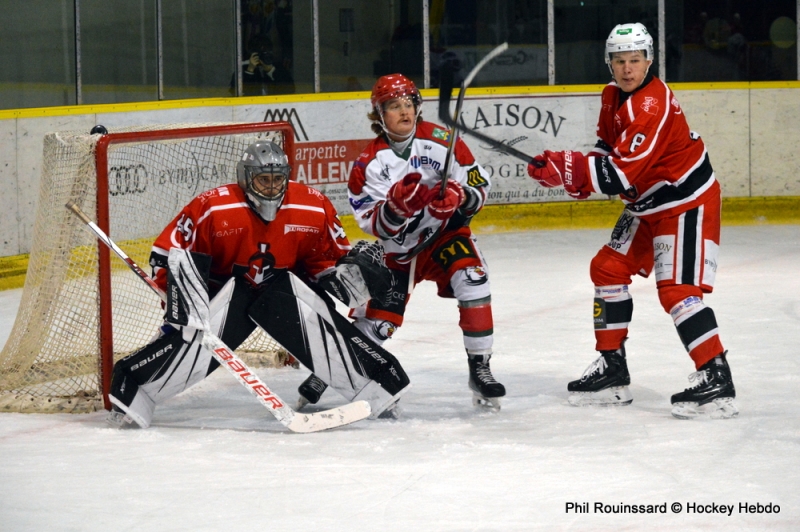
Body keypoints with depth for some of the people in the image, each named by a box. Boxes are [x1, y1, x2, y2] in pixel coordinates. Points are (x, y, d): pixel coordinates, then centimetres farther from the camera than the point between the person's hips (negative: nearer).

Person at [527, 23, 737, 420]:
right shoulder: (614, 95, 4)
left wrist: (565, 169, -29)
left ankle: (717, 381, -18)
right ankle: (612, 370, 20)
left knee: (677, 289, -18)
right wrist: (579, 173, -5)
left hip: (686, 203, -10)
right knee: (608, 270, 11)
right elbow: (609, 148, 17)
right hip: (647, 205, 11)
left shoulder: (652, 105, -26)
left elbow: (622, 174, -31)